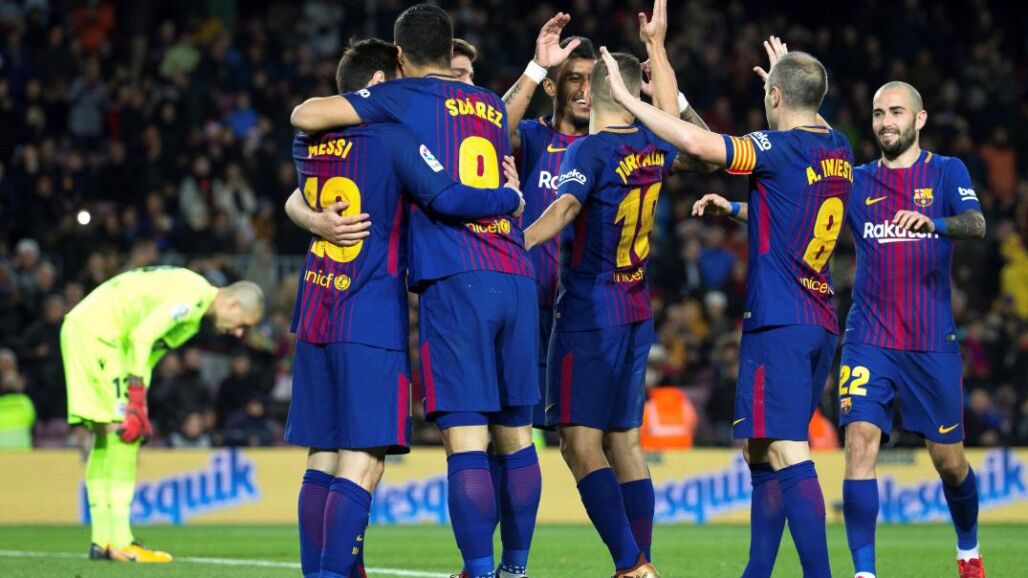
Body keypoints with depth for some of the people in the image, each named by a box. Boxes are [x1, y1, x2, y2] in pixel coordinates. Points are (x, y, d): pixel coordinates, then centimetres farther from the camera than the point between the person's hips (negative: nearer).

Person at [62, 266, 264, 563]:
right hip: (96, 331, -11)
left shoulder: (194, 316, 18)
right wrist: (136, 397, -22)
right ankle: (120, 543, -13)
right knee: (123, 432, -11)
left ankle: (102, 541, 14)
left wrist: (136, 403, 6)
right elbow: (142, 336, -23)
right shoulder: (194, 294, -15)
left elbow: (149, 350, 17)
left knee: (106, 436, 12)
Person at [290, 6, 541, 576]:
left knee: (466, 441, -10)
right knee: (516, 436, 10)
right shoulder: (493, 107, 21)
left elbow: (305, 115, 0)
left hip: (453, 280, -5)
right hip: (516, 279, 6)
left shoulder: (404, 97, 4)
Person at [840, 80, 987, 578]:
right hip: (869, 339, 1)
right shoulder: (856, 180, 10)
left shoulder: (947, 172, 3)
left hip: (933, 342, -1)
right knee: (861, 442, -16)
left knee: (949, 460, 7)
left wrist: (932, 222, -36)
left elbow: (976, 225, -15)